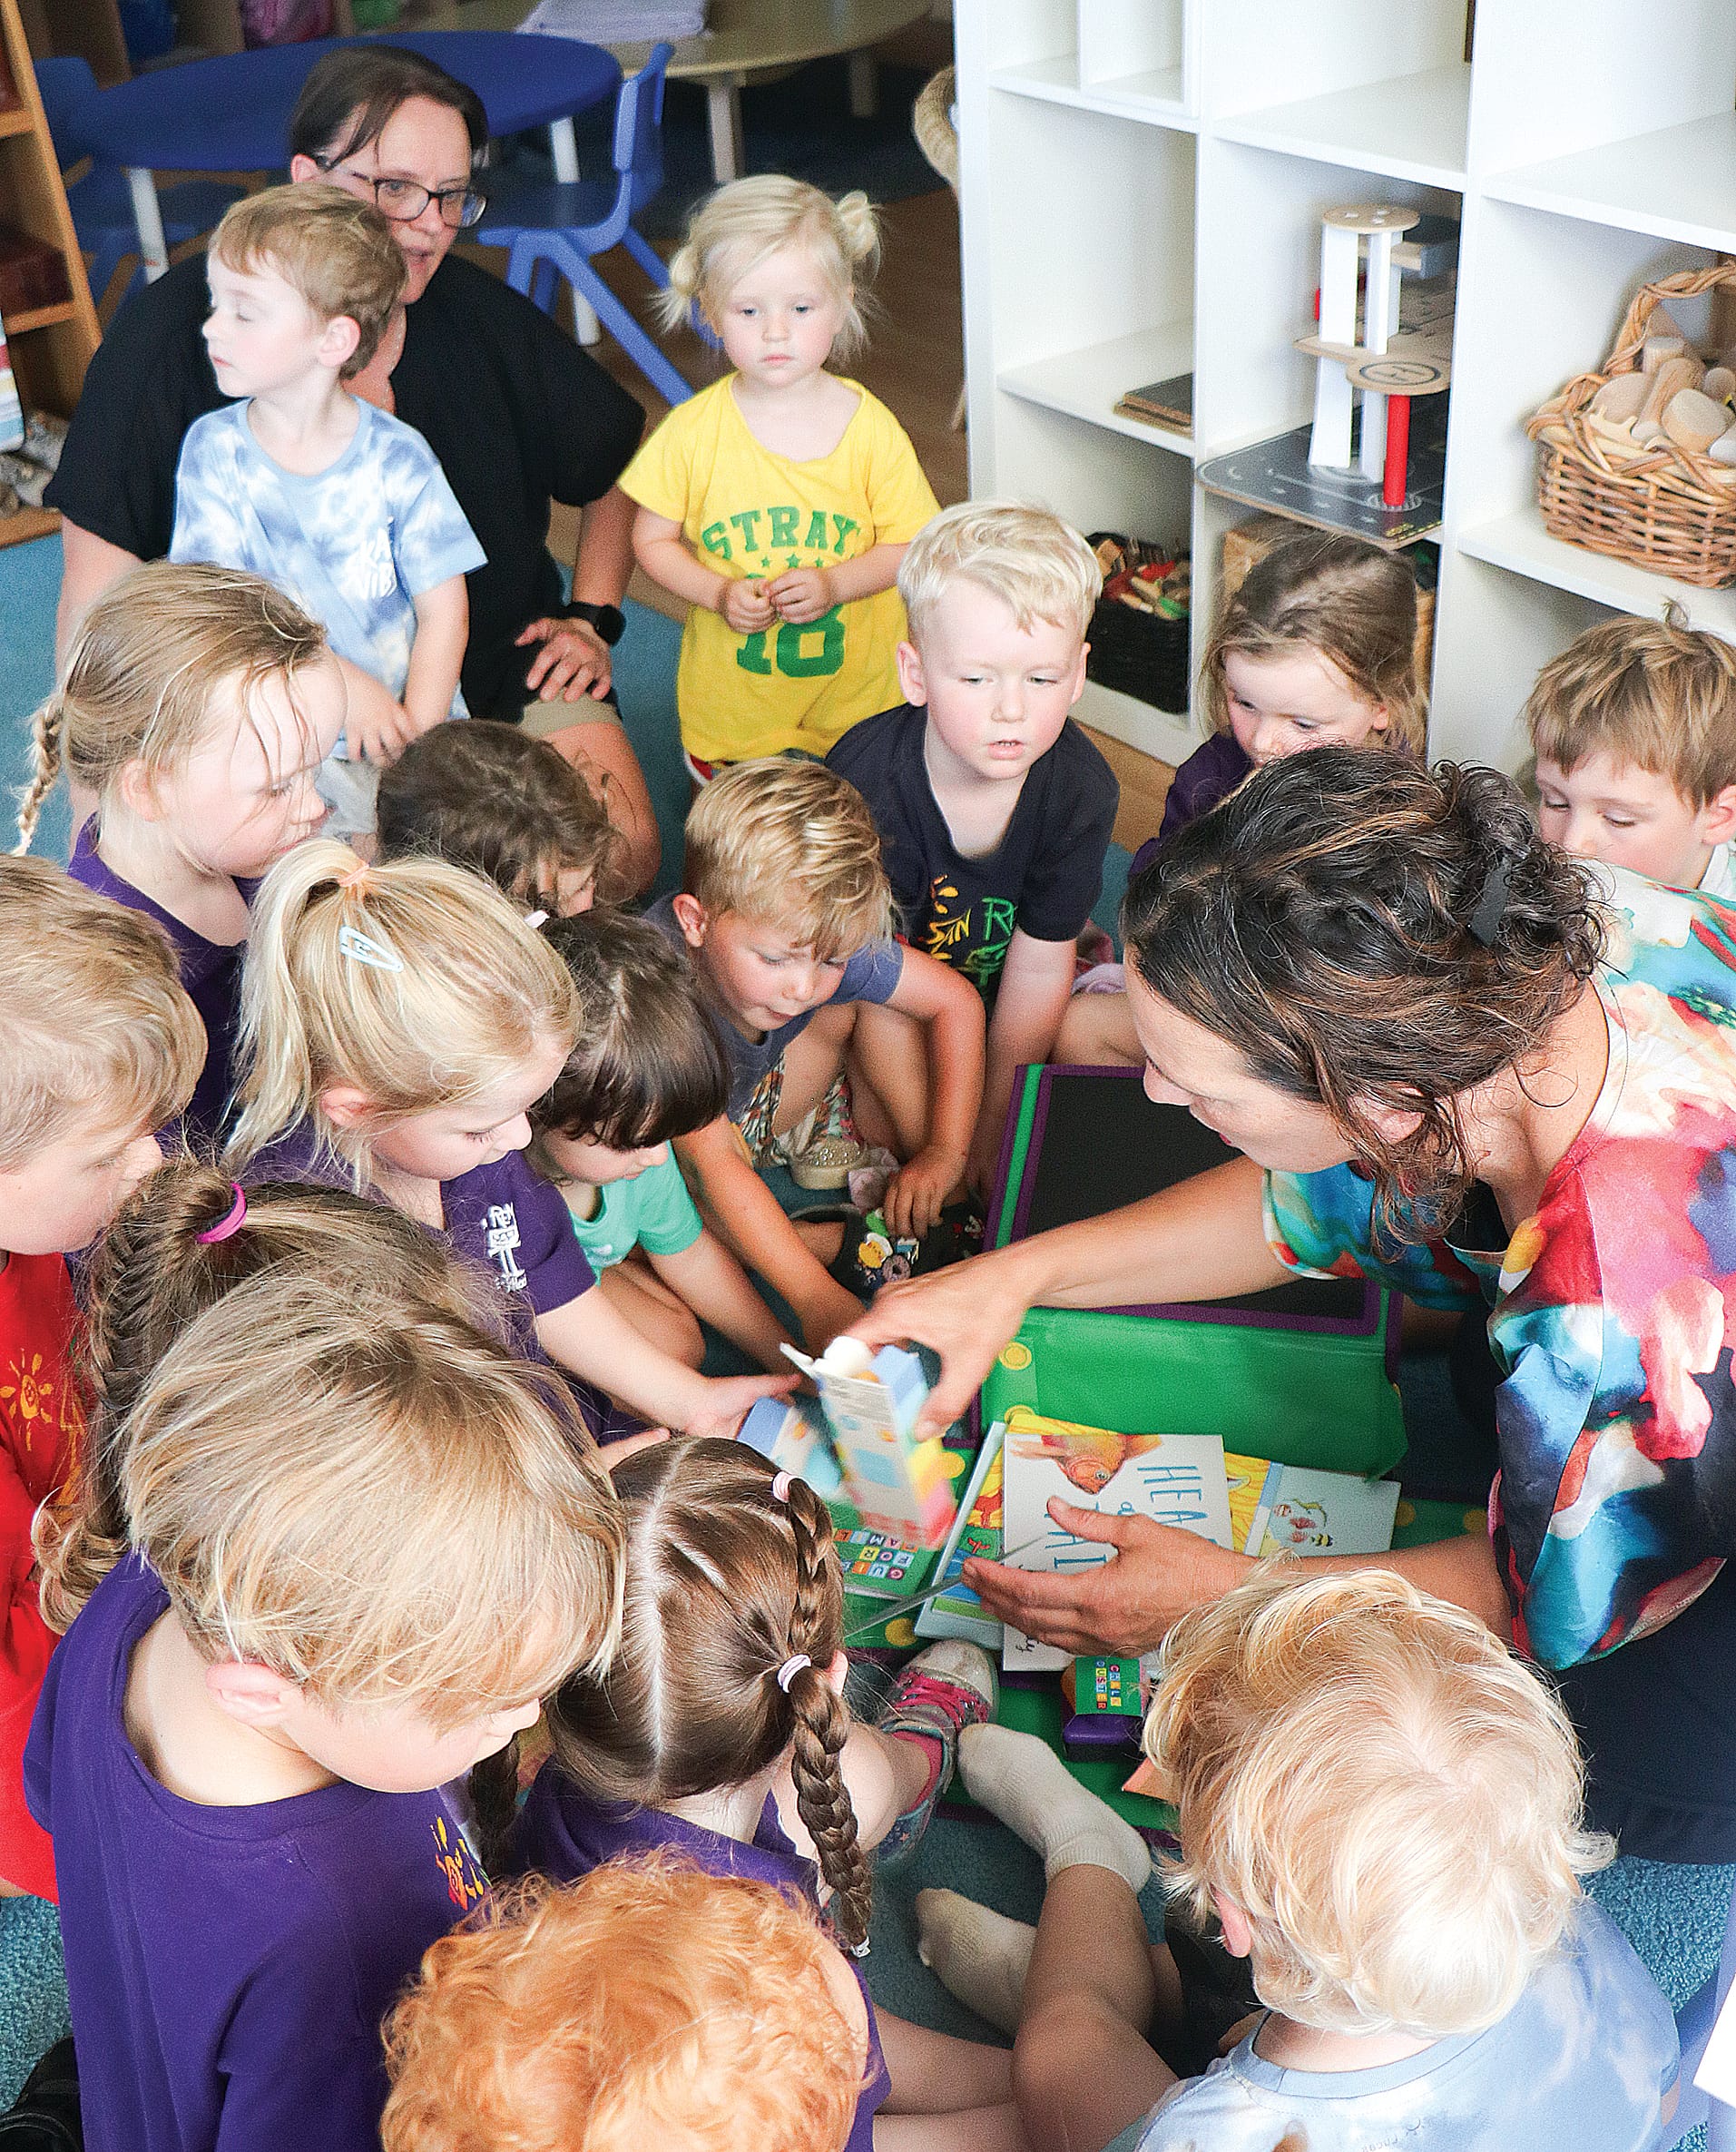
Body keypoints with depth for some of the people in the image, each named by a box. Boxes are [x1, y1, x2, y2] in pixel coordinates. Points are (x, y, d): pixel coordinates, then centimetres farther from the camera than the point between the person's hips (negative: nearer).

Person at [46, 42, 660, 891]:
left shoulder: (482, 316, 0)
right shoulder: (174, 328, -10)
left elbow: (619, 465, 20)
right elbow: (99, 584, -11)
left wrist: (592, 617, 9)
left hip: (496, 667, 3)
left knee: (623, 854, -18)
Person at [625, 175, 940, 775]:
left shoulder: (872, 428, -12)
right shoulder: (692, 432, -12)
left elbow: (907, 543, -6)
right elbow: (653, 539, -3)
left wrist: (834, 584, -22)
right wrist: (718, 594, -19)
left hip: (857, 688, 0)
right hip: (731, 696, 0)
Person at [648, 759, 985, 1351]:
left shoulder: (825, 940, -25)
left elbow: (957, 1002, -12)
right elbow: (714, 1162, -43)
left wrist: (945, 1153, -21)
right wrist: (816, 1296, -50)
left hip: (757, 1097, 5)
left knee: (865, 1002, -13)